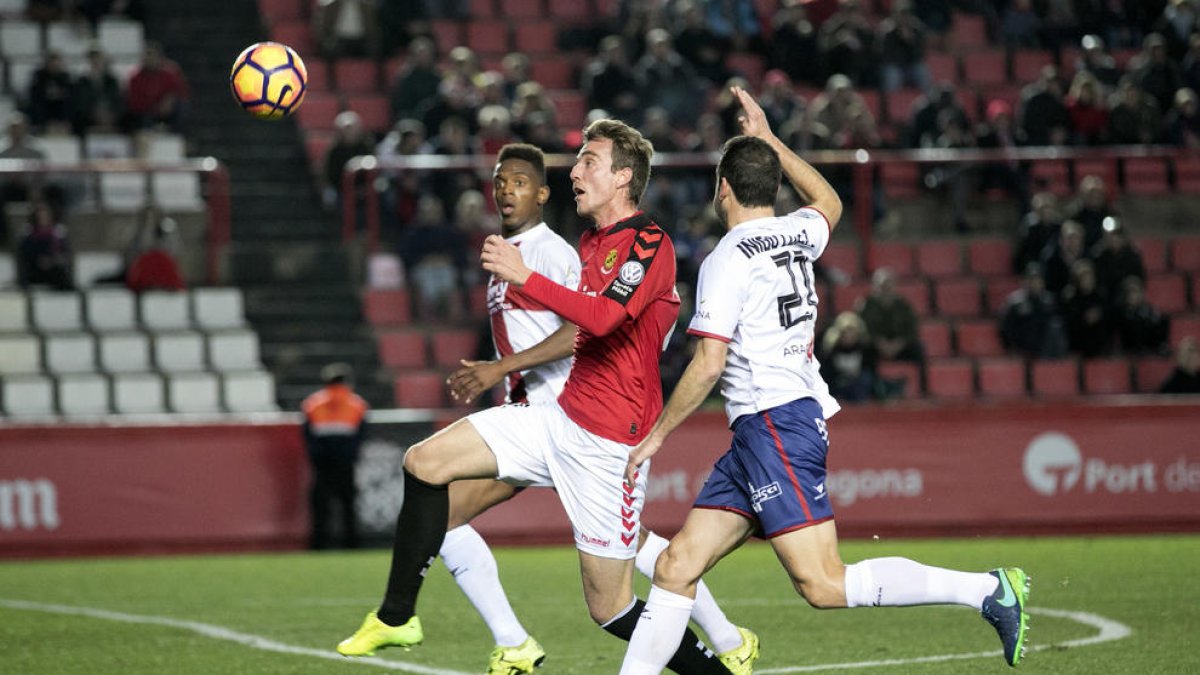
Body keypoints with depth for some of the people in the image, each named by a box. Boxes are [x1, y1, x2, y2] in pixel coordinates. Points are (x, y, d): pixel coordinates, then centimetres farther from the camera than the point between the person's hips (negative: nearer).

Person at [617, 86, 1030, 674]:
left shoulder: (728, 259, -10)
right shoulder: (797, 235, 12)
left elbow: (709, 364, -15)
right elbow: (829, 204, 37)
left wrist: (655, 436, -6)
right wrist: (768, 140, 41)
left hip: (775, 423, -10)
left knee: (823, 586, -15)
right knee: (675, 567, 7)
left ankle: (987, 590, -17)